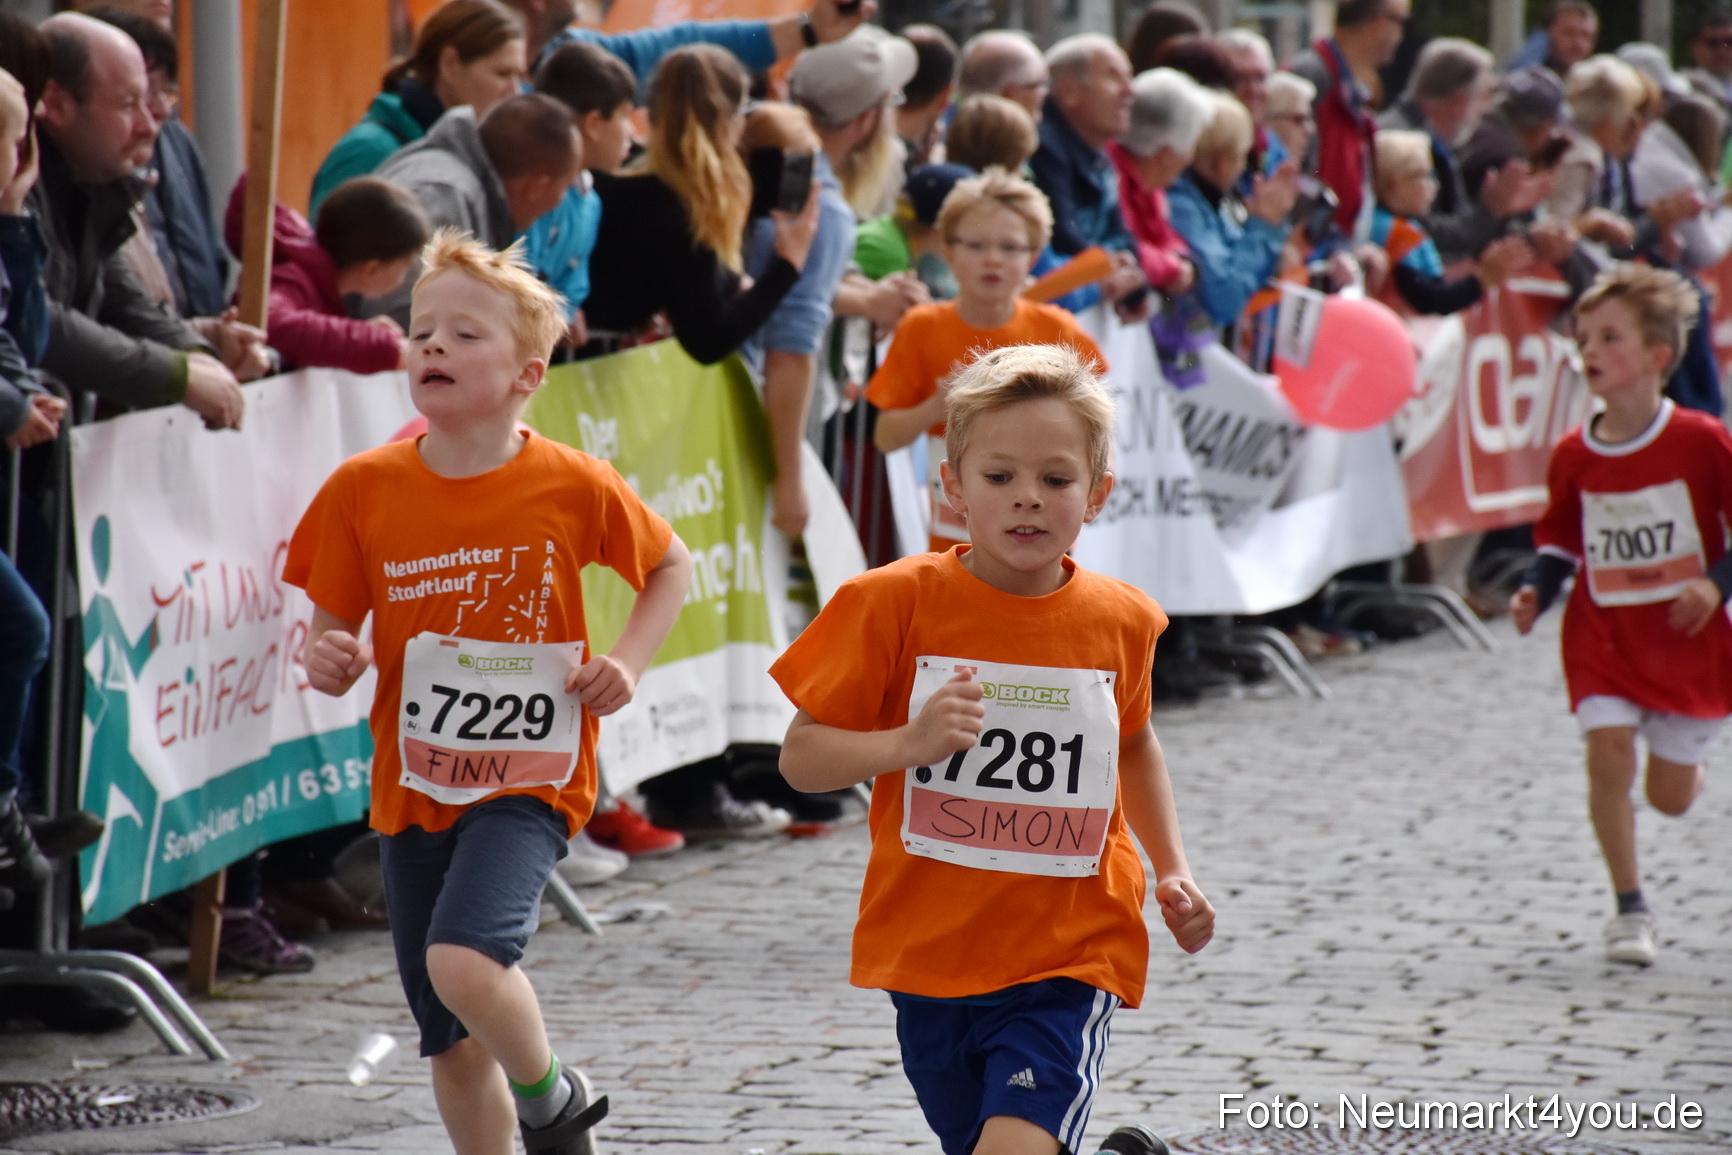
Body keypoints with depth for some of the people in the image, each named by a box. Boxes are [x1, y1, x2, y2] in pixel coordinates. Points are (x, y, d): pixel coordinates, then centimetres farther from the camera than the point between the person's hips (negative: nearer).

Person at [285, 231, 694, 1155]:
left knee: (463, 961, -27)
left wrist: (627, 662, -5)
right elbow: (331, 628, 5)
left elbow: (671, 566, 9)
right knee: (452, 1047, 9)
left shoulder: (573, 487, -8)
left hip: (529, 776, -4)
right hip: (413, 787, 4)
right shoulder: (364, 489, -3)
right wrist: (328, 660, -17)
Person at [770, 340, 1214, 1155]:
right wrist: (909, 743, -23)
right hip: (930, 956, 1)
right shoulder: (896, 604, -7)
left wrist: (1173, 870, 14)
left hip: (1067, 963, -1)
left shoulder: (1118, 622, 1)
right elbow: (800, 758, -7)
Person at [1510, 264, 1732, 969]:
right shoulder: (1574, 456, -4)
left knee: (1671, 797, 7)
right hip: (1603, 638, 2)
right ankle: (1630, 910, -2)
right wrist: (1537, 590, -6)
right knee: (1608, 757, -16)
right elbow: (1560, 538, 11)